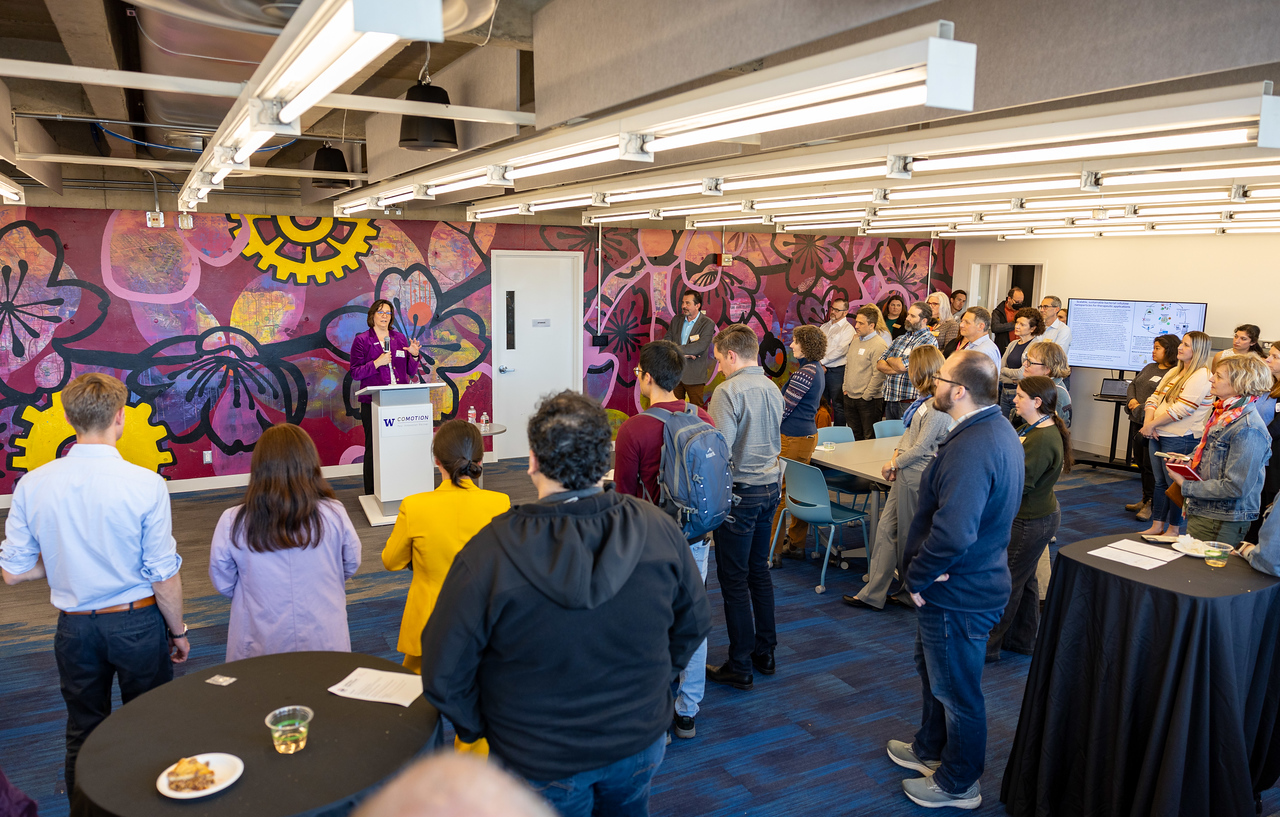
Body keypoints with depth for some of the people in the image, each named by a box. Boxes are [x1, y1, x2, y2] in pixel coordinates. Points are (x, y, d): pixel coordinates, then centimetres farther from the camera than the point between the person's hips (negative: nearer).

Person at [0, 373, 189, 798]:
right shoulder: (146, 484, -19)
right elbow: (164, 575, -15)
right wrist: (178, 631, 0)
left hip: (74, 627, 3)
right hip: (137, 623, -3)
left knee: (82, 733, 20)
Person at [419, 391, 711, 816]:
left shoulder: (488, 552, -26)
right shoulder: (659, 529, -16)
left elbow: (443, 674, -17)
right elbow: (694, 623, -1)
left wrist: (480, 728, 1)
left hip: (542, 766, -2)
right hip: (641, 744, 3)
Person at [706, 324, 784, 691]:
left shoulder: (728, 392, -16)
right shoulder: (773, 389, 8)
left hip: (740, 492, -8)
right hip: (771, 486, 8)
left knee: (734, 579, 1)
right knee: (759, 570, 18)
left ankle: (740, 667, 9)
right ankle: (764, 652, 28)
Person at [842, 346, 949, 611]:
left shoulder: (937, 407, -19)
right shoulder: (924, 399, 11)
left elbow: (920, 448, -19)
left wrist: (894, 464, -7)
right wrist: (895, 455, 1)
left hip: (917, 475, -10)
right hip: (905, 473, 10)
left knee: (909, 537, 6)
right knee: (886, 529, 10)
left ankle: (912, 593, 25)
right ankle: (873, 593, 16)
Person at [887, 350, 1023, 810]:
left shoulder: (971, 449, -31)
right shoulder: (999, 430, 4)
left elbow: (953, 534, -39)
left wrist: (917, 577, -21)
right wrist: (922, 569, -1)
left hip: (956, 594, -10)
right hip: (975, 580, 10)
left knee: (956, 689, 10)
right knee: (933, 670, 27)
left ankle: (958, 784, 30)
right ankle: (931, 749, 47)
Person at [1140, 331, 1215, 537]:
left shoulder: (1201, 376, -12)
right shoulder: (1174, 372, 15)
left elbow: (1180, 409, -20)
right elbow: (1154, 398, 11)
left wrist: (1151, 424, -15)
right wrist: (1148, 424, -5)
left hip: (1180, 440, -8)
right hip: (1158, 435, 8)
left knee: (1174, 483, 0)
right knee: (1160, 481, 13)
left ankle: (1173, 529, 12)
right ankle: (1156, 526, 21)